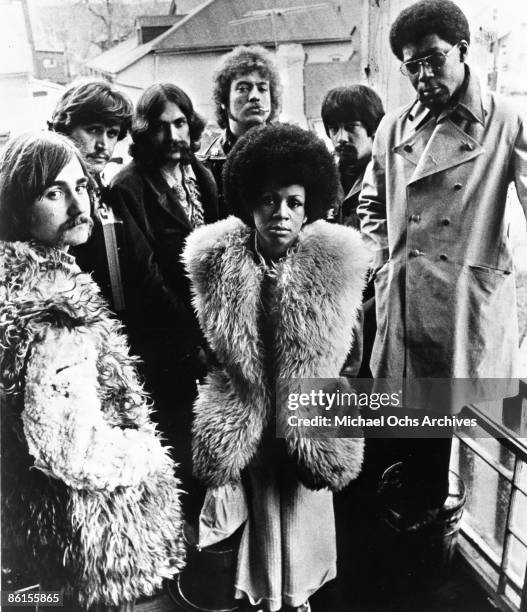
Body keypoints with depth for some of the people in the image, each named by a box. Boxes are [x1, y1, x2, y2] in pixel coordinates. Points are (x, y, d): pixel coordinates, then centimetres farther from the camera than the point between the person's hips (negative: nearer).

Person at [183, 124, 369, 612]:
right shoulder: (215, 259, -14)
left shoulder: (337, 262, -16)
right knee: (257, 510, 19)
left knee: (303, 507, 21)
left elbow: (345, 354, -5)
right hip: (242, 422, 0)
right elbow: (205, 348, -2)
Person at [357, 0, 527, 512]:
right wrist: (386, 263, 10)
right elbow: (371, 205, 22)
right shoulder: (393, 129, 11)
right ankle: (420, 522, 38)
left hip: (473, 311, -3)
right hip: (404, 306, 4)